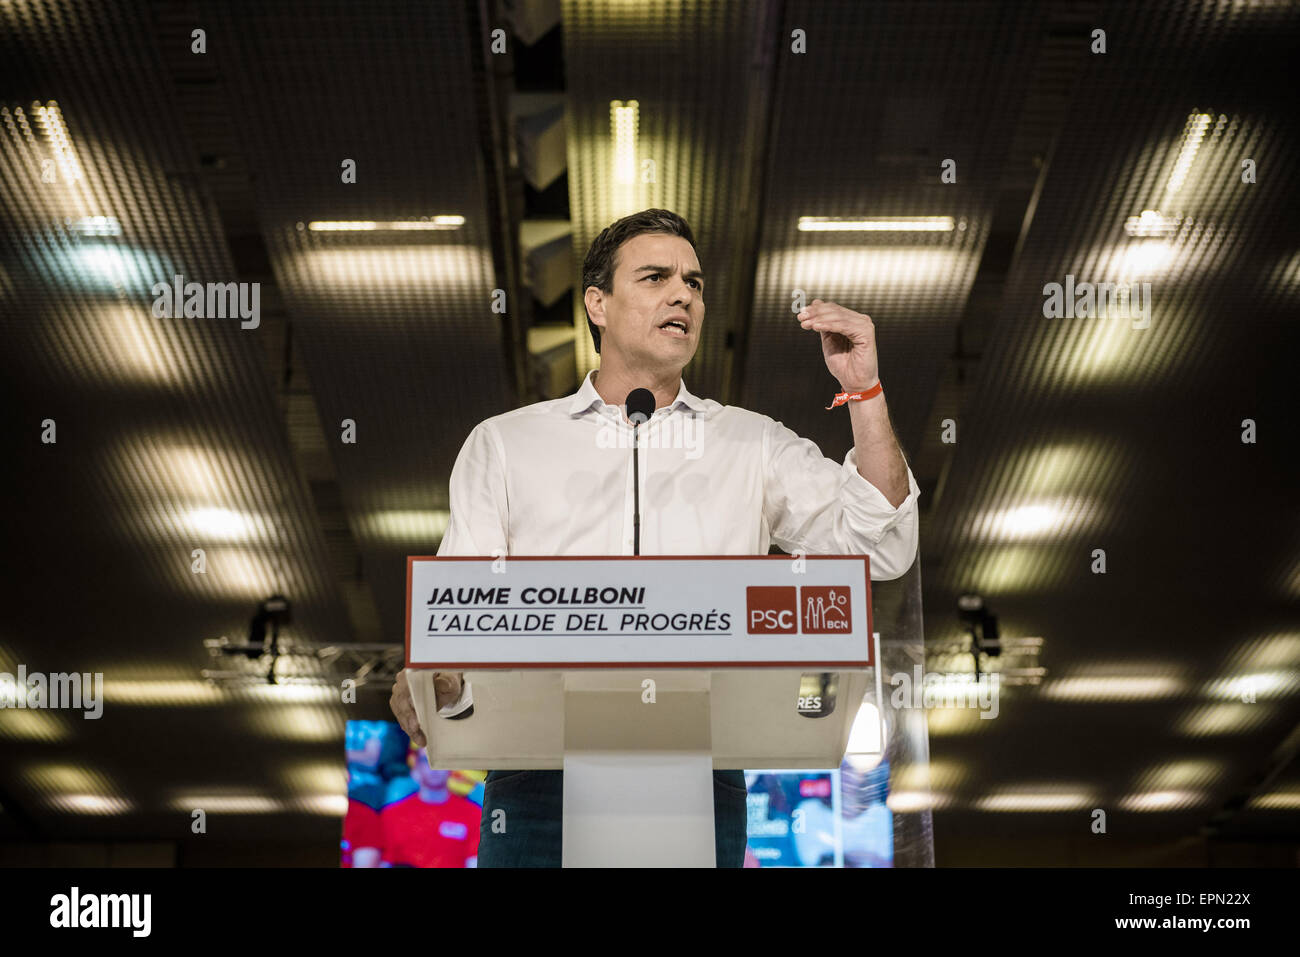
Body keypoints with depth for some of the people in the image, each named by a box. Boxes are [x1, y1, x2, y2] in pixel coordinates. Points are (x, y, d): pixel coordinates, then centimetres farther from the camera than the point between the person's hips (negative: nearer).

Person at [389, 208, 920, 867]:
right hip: (541, 783, 0)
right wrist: (434, 682, -15)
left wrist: (864, 391, -2)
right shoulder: (504, 443, 15)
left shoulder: (753, 446, 16)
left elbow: (881, 550, 6)